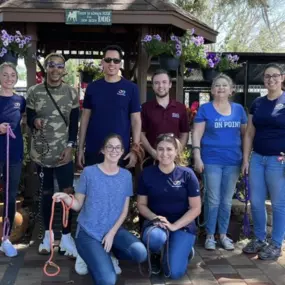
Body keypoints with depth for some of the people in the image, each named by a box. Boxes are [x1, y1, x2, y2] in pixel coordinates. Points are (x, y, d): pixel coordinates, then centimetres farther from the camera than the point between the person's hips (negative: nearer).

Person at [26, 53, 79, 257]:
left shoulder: (71, 93, 1)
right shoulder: (34, 92, 0)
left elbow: (74, 123, 2)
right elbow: (29, 119, 3)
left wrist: (70, 146, -7)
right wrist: (35, 122, -21)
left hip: (63, 152, 0)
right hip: (41, 152, 0)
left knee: (68, 192, -2)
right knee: (46, 192, 11)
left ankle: (66, 236, 11)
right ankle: (48, 234, 25)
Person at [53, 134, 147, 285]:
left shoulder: (126, 176, 2)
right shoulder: (89, 172, -9)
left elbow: (124, 210, 3)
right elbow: (78, 205, -5)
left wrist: (112, 233, -11)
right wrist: (67, 199, -27)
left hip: (114, 230, 4)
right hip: (89, 232, -4)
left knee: (140, 253, -24)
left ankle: (106, 255, 8)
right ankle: (91, 256, 12)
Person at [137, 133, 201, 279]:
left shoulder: (187, 174, -8)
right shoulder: (147, 173, -4)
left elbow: (196, 208, -6)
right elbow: (141, 204, 4)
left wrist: (174, 225, -16)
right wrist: (155, 218, -15)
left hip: (182, 225, -1)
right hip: (155, 222, 1)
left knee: (174, 272, -18)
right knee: (155, 237, -37)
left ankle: (184, 249, 18)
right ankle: (155, 255, 2)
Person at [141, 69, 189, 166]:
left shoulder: (181, 108, 7)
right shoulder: (145, 107, 2)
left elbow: (185, 134, 8)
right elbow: (141, 134, 0)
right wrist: (153, 152, -13)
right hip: (151, 158, -1)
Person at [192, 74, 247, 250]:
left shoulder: (239, 109, 8)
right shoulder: (205, 109, -1)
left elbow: (246, 133, 13)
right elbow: (197, 134, -5)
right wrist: (197, 157, -13)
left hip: (233, 161, 3)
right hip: (212, 161, -3)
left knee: (227, 201, 10)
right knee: (213, 200, 1)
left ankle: (223, 235, 22)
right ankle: (210, 236, 14)